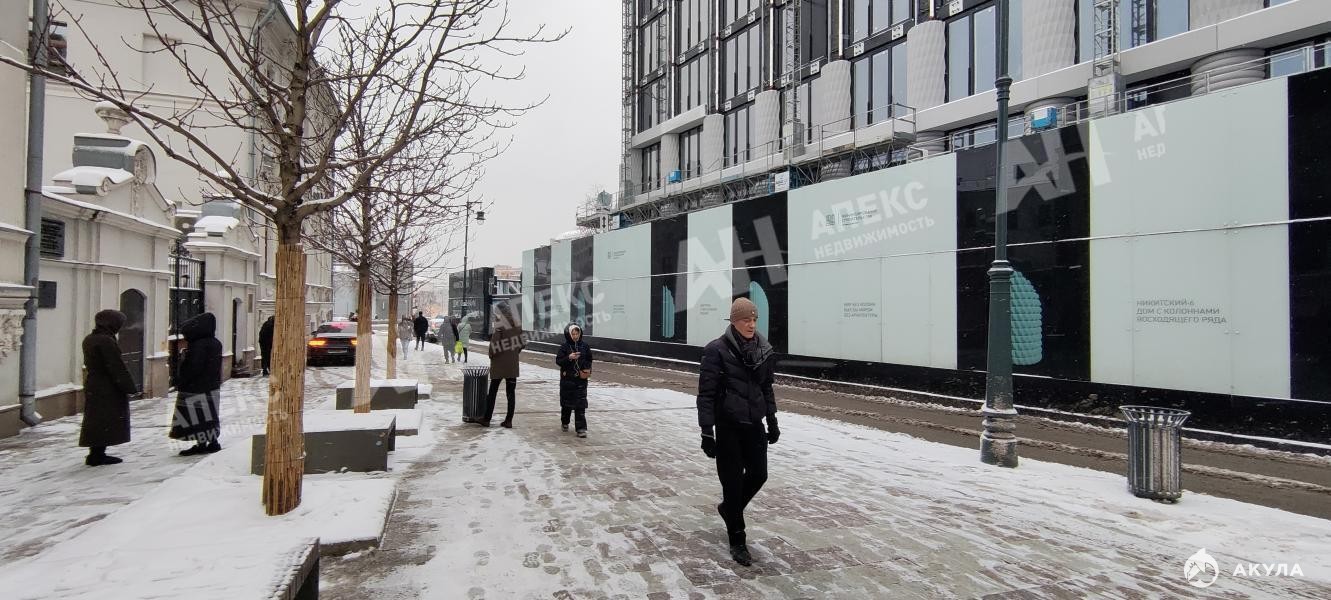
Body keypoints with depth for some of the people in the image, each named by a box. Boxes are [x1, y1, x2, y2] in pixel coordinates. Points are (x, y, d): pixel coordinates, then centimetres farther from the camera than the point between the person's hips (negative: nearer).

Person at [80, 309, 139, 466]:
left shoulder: (88, 340, 10)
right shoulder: (106, 341, -19)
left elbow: (88, 364, 18)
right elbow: (117, 368, -20)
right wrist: (130, 388, -15)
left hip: (92, 387, 10)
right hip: (108, 390, -10)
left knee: (95, 421, 15)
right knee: (105, 422, -2)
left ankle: (96, 453, 21)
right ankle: (97, 455, 0)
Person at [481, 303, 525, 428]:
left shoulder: (499, 329, -16)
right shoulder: (517, 327, 0)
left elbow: (493, 348, -18)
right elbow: (523, 343, 7)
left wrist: (492, 356, 1)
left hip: (498, 366, -4)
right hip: (513, 366, 4)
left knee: (492, 392, 9)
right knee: (511, 393, 8)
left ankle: (487, 419, 15)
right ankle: (509, 421, 8)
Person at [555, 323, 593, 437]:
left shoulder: (585, 346, 2)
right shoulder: (564, 347, -4)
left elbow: (589, 360, 13)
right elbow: (558, 361, -8)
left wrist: (587, 369, -4)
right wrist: (569, 358, -23)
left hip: (581, 379, 1)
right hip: (567, 379, 0)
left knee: (581, 404, -4)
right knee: (566, 402, 14)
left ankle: (581, 428, -2)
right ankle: (564, 423, 36)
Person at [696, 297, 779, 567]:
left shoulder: (763, 350, 2)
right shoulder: (718, 350, -15)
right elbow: (706, 393, -14)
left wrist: (772, 421, 15)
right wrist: (707, 431, -16)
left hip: (754, 424, 5)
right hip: (728, 426, -5)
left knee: (758, 474, 9)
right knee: (733, 481, 2)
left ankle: (729, 507, 39)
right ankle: (737, 541, 17)